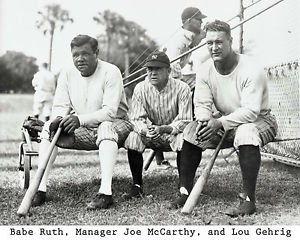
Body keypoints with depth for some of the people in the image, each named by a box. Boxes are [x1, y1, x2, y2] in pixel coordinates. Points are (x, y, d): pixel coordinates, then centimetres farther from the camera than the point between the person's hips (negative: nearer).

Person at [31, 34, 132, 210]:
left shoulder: (110, 72, -15)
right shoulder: (67, 75, 2)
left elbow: (110, 111, -24)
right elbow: (60, 106, 1)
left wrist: (81, 119, -38)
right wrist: (58, 118, -25)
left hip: (113, 123, -5)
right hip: (82, 130, 5)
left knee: (106, 127, -39)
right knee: (50, 127, -15)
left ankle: (106, 193, -44)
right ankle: (40, 189, -19)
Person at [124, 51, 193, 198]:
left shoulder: (182, 88, -15)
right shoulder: (140, 89, -6)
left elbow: (184, 121, -19)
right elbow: (136, 119, -9)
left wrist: (163, 129, -37)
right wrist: (146, 130, -33)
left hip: (173, 133, -2)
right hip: (150, 136, 2)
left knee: (184, 138, -35)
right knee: (132, 136, -26)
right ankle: (137, 186, -14)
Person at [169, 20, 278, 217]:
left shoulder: (251, 70, -24)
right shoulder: (206, 70, -4)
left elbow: (250, 111, -31)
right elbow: (202, 104, -7)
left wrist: (220, 123, -41)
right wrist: (204, 121, -30)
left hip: (260, 120, -6)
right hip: (225, 122, 6)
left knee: (246, 132, -39)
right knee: (191, 130, -13)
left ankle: (249, 200, -33)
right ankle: (185, 193, -8)